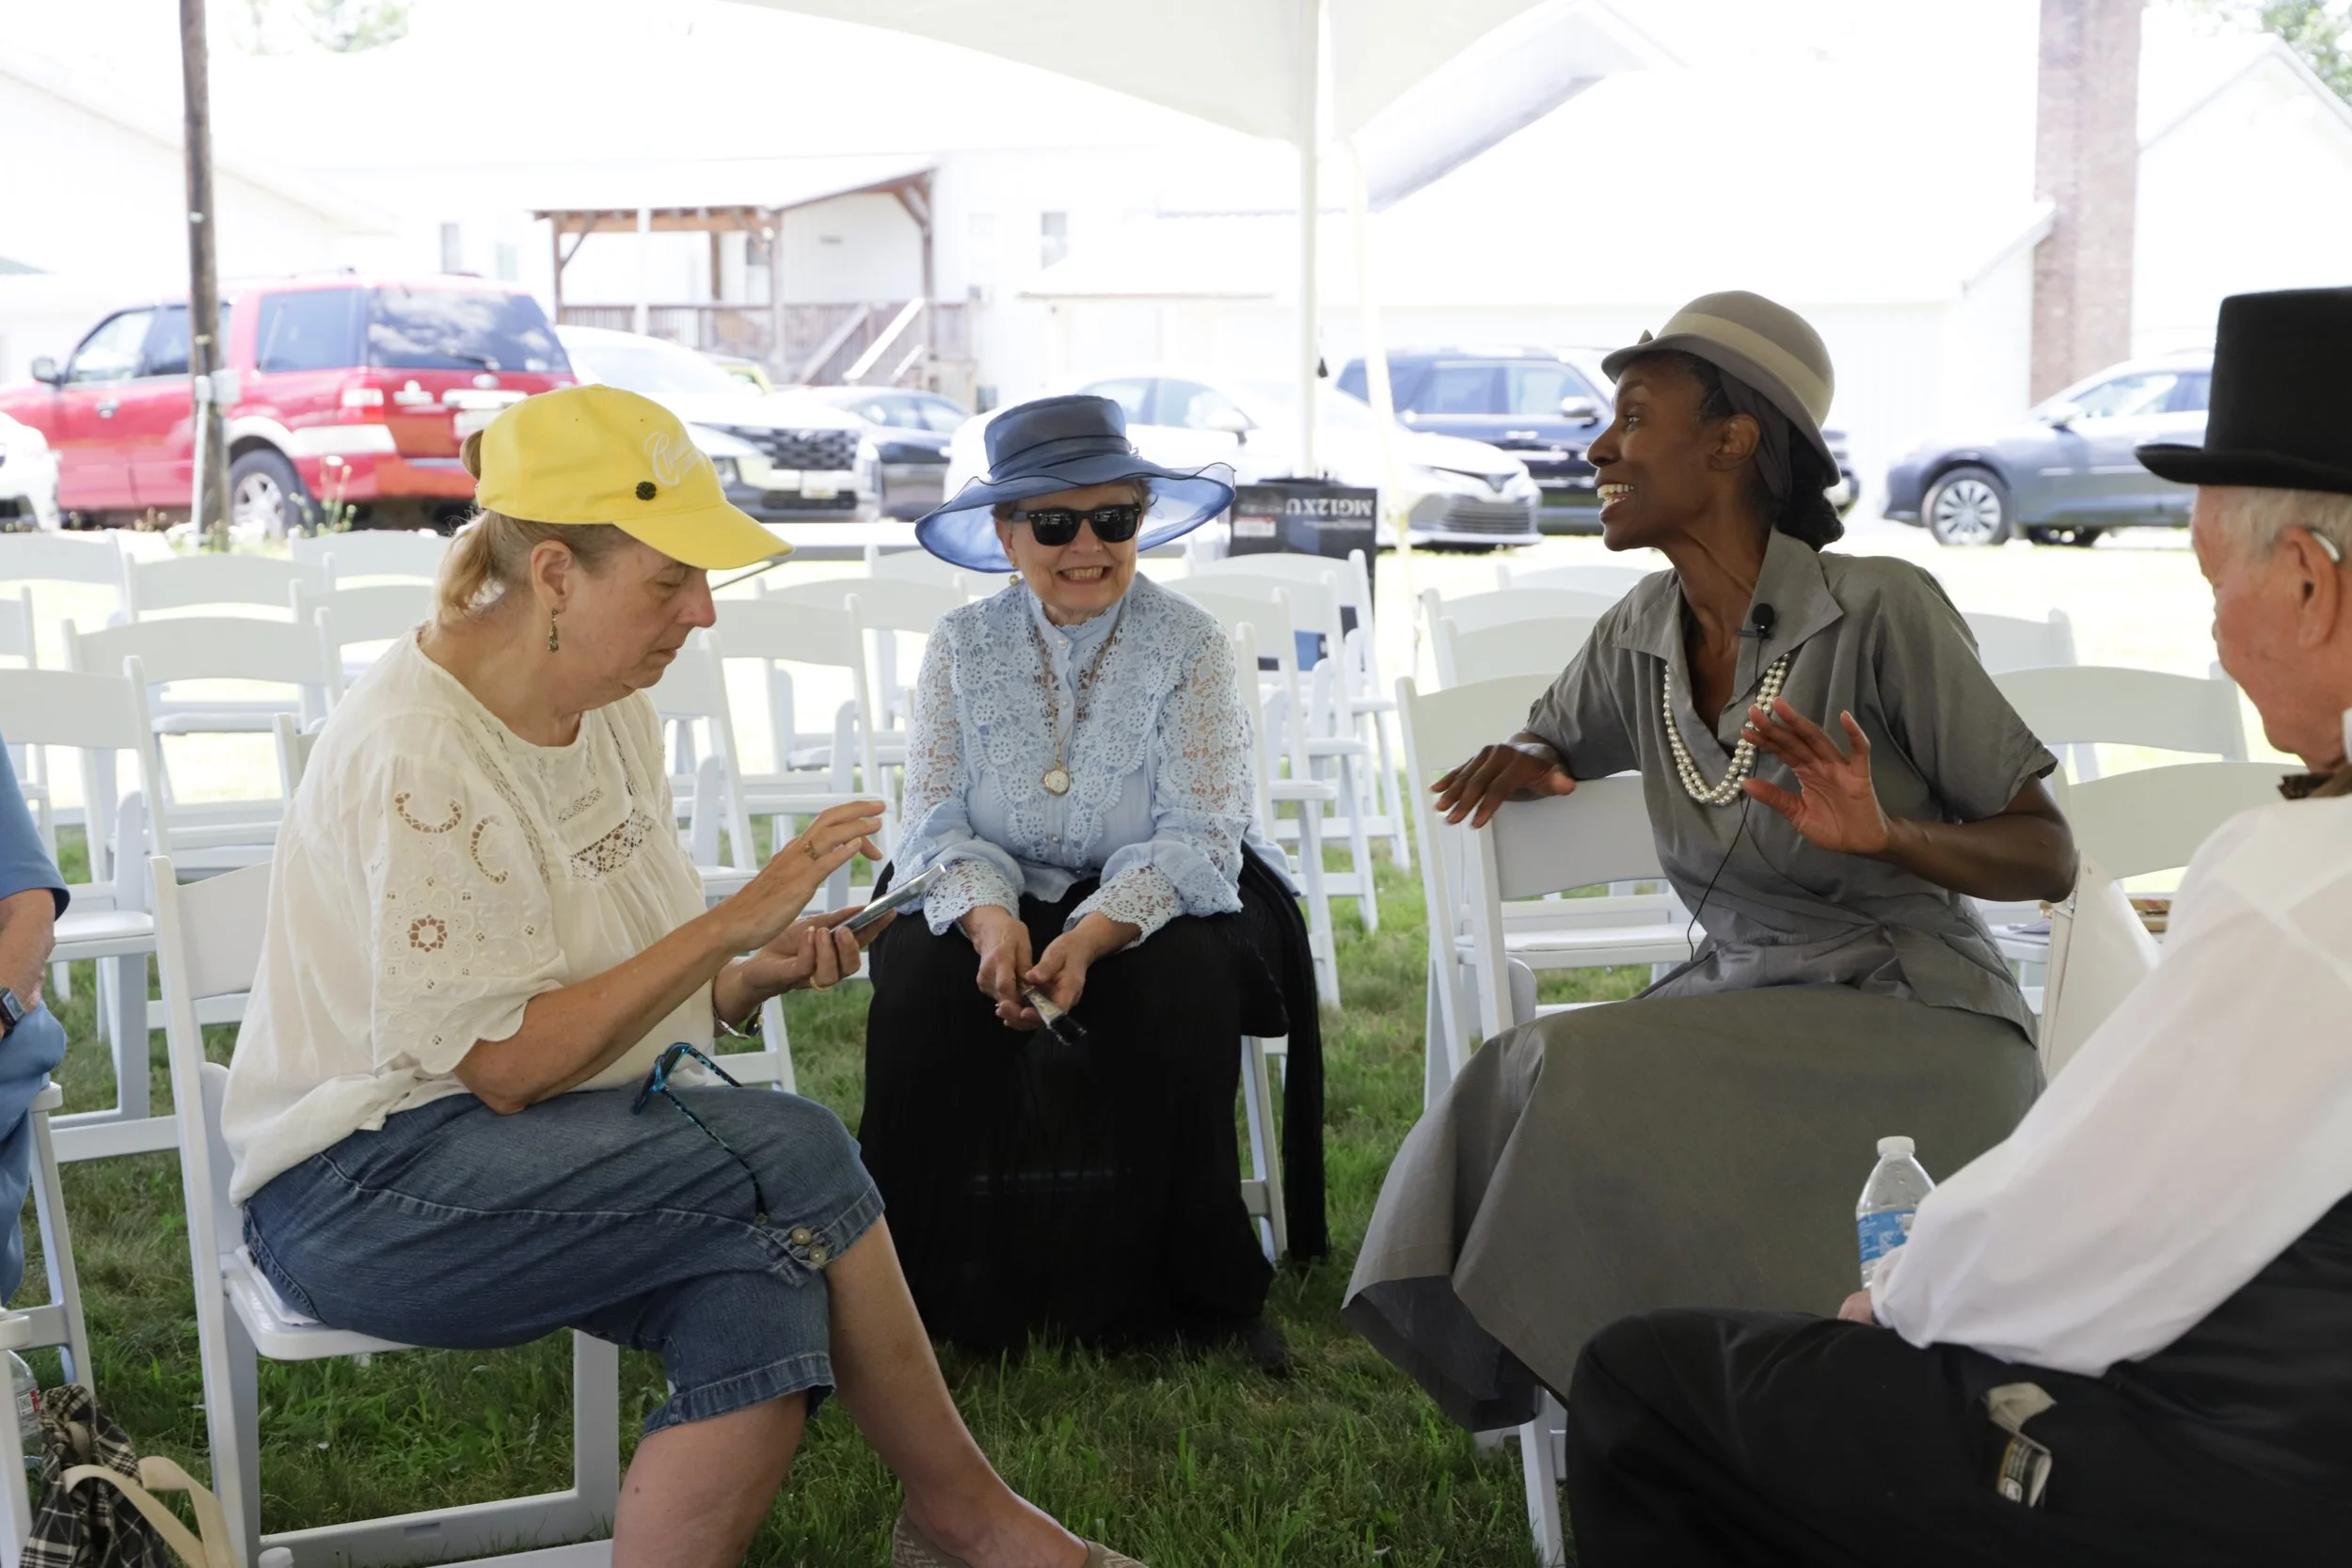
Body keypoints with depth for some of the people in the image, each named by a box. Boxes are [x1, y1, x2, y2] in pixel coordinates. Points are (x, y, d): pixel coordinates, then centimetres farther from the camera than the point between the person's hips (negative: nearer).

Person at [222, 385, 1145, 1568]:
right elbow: (509, 1066, -20)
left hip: (570, 1134, 7)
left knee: (766, 1290, -26)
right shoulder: (411, 752, -19)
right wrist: (738, 918, -20)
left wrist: (757, 977, -8)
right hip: (368, 1189, -7)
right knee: (794, 1150, -25)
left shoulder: (615, 713, 7)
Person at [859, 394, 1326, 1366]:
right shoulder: (962, 646, 0)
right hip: (996, 896, 2)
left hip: (1153, 903, -1)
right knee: (917, 982, -27)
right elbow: (938, 823, -6)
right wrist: (991, 920, -29)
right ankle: (915, 1278, -12)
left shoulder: (1189, 646, -7)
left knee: (1184, 987, -33)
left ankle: (1199, 1291, -16)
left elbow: (1197, 835, -15)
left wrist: (1091, 936, -32)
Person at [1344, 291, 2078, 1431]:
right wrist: (1522, 764, -1)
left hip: (1915, 1027, -5)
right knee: (1516, 1092, -23)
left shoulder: (1881, 611, -13)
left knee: (1588, 1085, -27)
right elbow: (1551, 743, 24)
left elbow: (2050, 861, -8)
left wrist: (1884, 833, -28)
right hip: (1736, 1000, 5)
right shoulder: (1642, 633, 4)